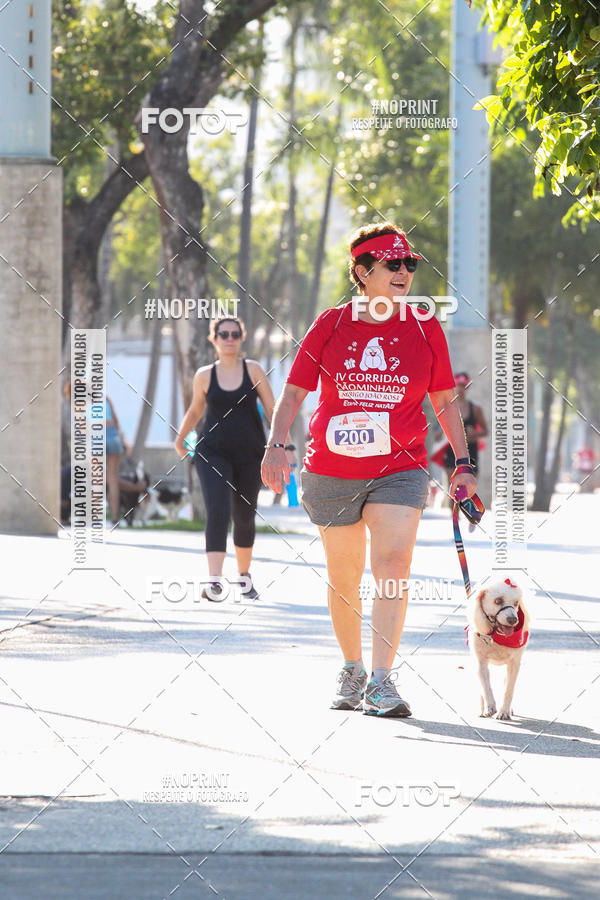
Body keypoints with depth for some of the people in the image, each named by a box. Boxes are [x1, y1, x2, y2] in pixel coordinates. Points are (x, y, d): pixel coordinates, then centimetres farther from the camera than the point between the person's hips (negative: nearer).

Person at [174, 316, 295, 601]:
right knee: (217, 513, -19)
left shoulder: (253, 370, 1)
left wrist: (285, 444, -9)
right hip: (213, 453, -1)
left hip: (249, 454, 1)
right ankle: (214, 581, -28)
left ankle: (244, 574, 34)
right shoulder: (204, 376, 3)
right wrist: (180, 438, 29)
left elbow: (272, 409, 0)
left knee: (245, 518, 11)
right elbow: (195, 410, 20)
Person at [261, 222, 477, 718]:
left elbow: (446, 401, 12)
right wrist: (276, 445, -9)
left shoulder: (426, 329, 4)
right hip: (331, 472, 1)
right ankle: (352, 669, 30)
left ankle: (382, 681, -21)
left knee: (393, 563, -19)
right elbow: (294, 391, 4)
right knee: (343, 575, 10)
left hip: (400, 470, -1)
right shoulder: (331, 325, 1)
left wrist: (463, 462, 8)